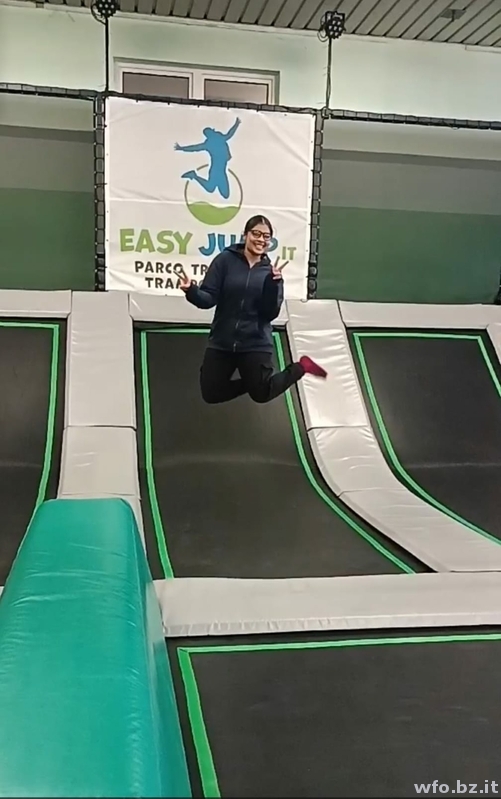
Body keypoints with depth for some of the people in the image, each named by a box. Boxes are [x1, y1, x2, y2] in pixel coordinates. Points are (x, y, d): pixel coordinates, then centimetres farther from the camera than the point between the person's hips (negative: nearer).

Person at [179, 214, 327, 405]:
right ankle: (252, 379, 31)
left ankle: (301, 367, 31)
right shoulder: (225, 259, -5)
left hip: (256, 344, -1)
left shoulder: (271, 271, -1)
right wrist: (191, 290, -30)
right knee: (211, 394, 5)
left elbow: (271, 314, -9)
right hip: (221, 342, 1)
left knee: (261, 394, 6)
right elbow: (209, 298, -9)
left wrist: (273, 282, -22)